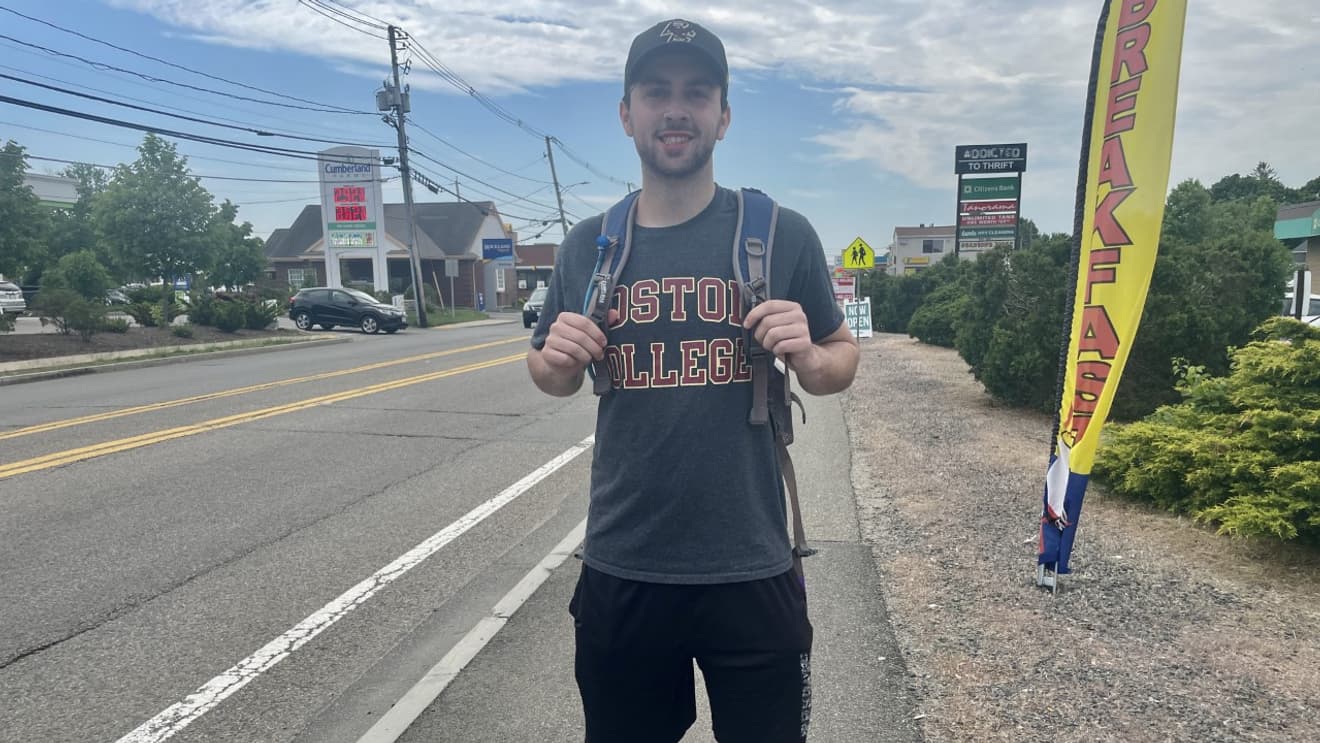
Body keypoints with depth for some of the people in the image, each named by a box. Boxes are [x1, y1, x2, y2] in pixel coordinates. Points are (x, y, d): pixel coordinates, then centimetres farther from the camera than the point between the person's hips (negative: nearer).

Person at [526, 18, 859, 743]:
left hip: (750, 573, -2)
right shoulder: (588, 245, 1)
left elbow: (842, 359, 5)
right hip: (619, 572, 3)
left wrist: (807, 357, -18)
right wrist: (558, 360, -10)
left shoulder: (781, 234, -6)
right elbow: (549, 376, 13)